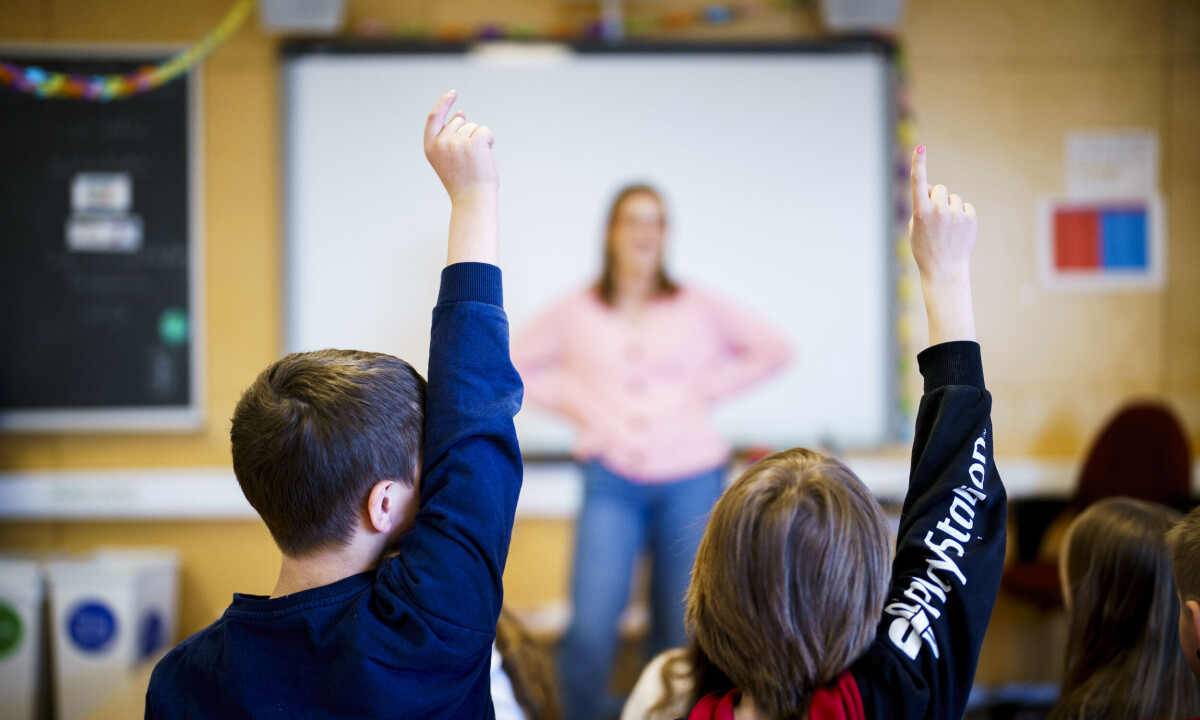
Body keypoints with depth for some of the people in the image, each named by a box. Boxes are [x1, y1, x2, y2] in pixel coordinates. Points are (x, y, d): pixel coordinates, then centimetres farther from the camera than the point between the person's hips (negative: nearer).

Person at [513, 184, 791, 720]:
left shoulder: (696, 308, 7)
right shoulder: (575, 313, 7)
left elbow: (772, 350, 11)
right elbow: (513, 366, 14)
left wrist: (707, 389, 3)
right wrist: (578, 404, 3)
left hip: (690, 479, 1)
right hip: (613, 481, -1)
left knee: (682, 631, 3)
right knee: (590, 629, -14)